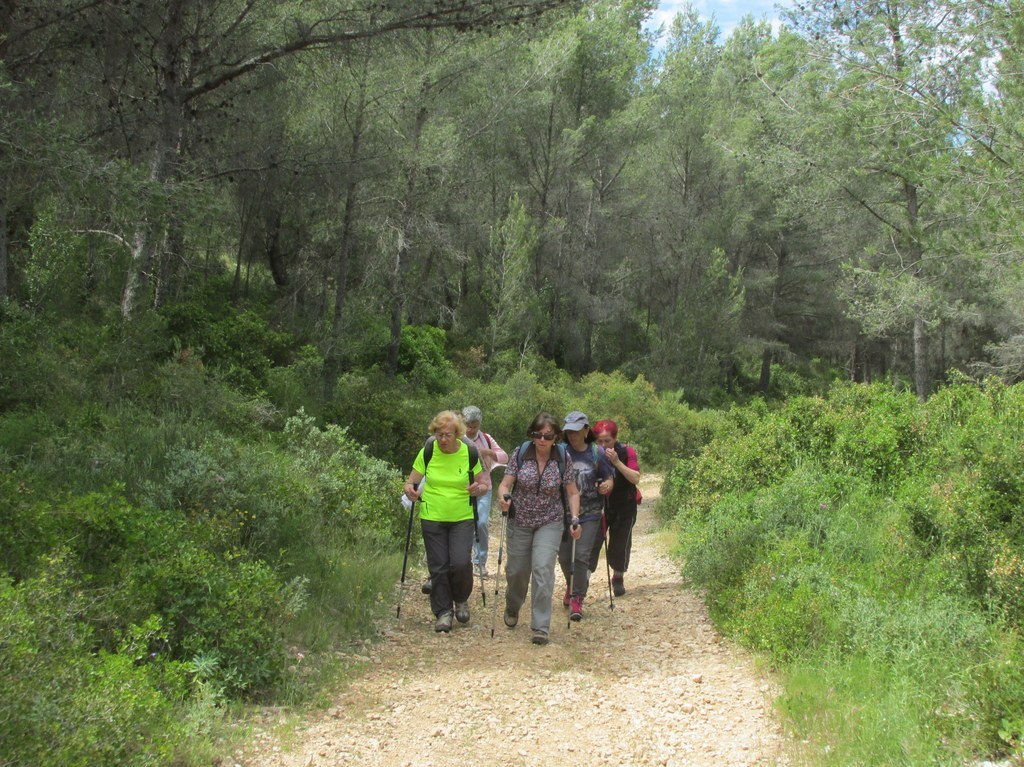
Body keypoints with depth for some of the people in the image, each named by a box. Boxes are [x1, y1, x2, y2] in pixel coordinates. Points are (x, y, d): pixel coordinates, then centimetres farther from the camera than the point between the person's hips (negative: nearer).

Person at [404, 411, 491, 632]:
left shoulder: (469, 454, -5)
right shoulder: (426, 453, -5)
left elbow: (485, 484, 3)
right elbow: (411, 482, 2)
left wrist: (478, 488, -20)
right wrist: (411, 490, -21)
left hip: (462, 519, -1)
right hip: (432, 519, 1)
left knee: (461, 563, -13)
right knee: (438, 567, 3)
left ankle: (461, 600, 16)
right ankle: (443, 612, 17)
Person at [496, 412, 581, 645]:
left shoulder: (563, 459, -7)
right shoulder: (520, 454, -8)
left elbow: (572, 492, -1)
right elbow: (506, 483, -9)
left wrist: (574, 519, -14)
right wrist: (503, 497, -31)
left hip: (550, 523, -1)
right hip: (519, 522, 1)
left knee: (543, 569, -15)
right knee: (517, 570, 11)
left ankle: (541, 627, -8)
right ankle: (512, 608, 43)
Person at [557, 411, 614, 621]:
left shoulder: (597, 453, -3)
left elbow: (609, 479, 5)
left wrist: (606, 486, -17)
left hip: (590, 513, -2)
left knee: (581, 555, -11)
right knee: (564, 556, 9)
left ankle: (577, 599, 1)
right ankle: (572, 586, 39)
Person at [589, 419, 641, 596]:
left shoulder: (626, 452, -9)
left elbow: (636, 478, -18)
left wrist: (617, 462, -27)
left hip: (623, 508, 0)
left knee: (620, 545, 9)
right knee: (592, 543, -11)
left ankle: (618, 577, 32)